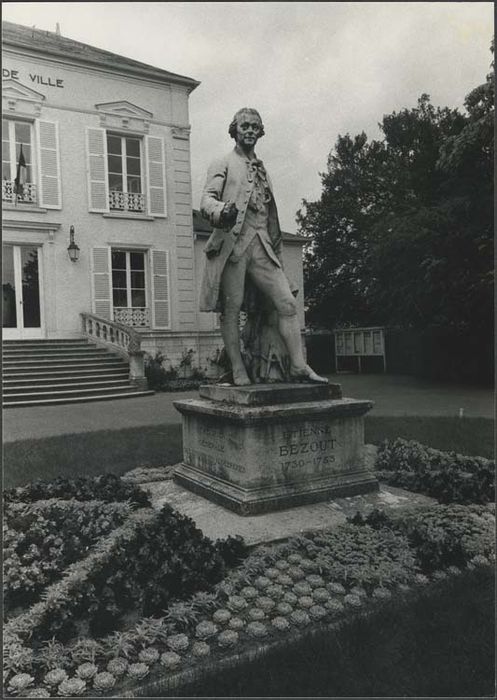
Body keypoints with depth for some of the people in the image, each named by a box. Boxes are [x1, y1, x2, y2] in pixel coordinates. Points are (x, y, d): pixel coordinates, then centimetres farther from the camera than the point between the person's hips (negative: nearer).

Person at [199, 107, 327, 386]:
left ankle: (299, 366, -6)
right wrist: (221, 212, -30)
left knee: (287, 302, -7)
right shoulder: (223, 165, 10)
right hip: (232, 243, -5)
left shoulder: (262, 170, 26)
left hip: (262, 246, 5)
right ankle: (239, 372, 2)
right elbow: (207, 200, -6)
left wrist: (277, 249, 23)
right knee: (231, 309, -5)